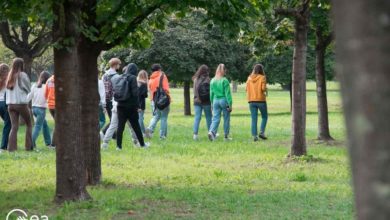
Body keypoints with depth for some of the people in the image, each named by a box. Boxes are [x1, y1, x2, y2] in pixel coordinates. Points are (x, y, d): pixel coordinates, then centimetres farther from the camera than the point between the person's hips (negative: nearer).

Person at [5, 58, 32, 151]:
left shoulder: (10, 76, 7)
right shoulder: (23, 75, -8)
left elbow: (8, 89, 7)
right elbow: (29, 88, 2)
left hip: (11, 104, 4)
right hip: (21, 103, -4)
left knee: (14, 127, 5)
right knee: (29, 124, 13)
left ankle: (11, 147, -5)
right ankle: (29, 146, 10)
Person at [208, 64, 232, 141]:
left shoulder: (213, 81, 4)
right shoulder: (225, 81, -11)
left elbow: (211, 93, 10)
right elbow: (228, 93, -12)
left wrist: (212, 103, 19)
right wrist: (230, 104, -9)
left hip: (215, 101, 4)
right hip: (224, 100, -4)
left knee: (215, 118, 2)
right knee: (226, 119, 8)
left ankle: (211, 131, -22)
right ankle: (226, 136, 14)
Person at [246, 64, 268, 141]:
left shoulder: (249, 78, 5)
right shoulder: (262, 77, -6)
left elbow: (247, 89, 4)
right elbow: (263, 88, -15)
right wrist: (265, 90, 6)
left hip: (251, 101, 3)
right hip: (261, 100, -3)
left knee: (254, 119, 5)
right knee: (264, 117, 14)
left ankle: (254, 135, -2)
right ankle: (261, 132, -2)